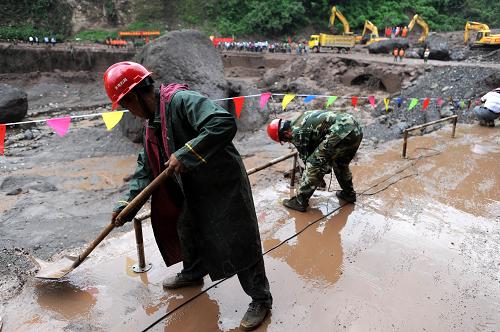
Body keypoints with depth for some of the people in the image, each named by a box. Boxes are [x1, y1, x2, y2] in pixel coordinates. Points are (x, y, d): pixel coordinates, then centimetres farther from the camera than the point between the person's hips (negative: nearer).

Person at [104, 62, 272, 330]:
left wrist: (184, 155, -34)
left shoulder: (182, 100, -24)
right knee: (186, 229, 25)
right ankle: (193, 273, 52)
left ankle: (260, 299, 19)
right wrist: (128, 203, 7)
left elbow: (225, 124, -39)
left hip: (225, 185, -9)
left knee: (239, 243, 0)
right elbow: (147, 167, 12)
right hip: (194, 189, 10)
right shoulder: (152, 121, 6)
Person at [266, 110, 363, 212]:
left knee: (314, 164, -2)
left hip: (341, 132, -10)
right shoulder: (301, 120, 26)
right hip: (356, 128, 10)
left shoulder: (297, 132, -1)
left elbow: (305, 157, 8)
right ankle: (349, 194, 41)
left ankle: (300, 202, 4)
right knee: (340, 163, 31)